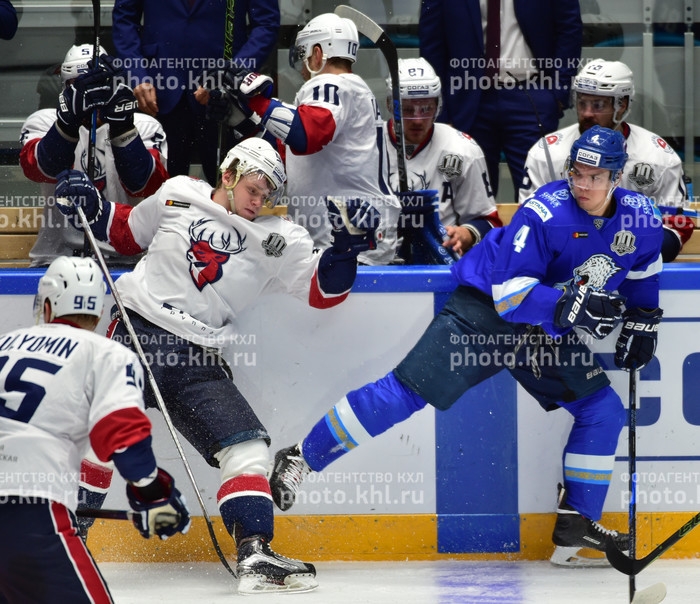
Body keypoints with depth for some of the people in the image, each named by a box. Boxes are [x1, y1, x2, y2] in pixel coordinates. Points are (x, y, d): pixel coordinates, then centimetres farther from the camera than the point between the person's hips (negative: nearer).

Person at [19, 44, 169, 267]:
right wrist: (72, 117, -30)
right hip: (57, 256, 0)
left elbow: (145, 185, -10)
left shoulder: (144, 127, 8)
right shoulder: (43, 121, 8)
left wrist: (122, 127, -20)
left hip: (123, 261, 0)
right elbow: (43, 168, -15)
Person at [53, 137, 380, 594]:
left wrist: (346, 247, -13)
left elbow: (322, 290, 3)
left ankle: (256, 554, -13)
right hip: (137, 331, -3)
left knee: (247, 447, -10)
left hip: (198, 358, 3)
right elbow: (129, 233, 22)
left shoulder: (277, 240, 8)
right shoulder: (179, 196, 8)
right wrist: (92, 206, 6)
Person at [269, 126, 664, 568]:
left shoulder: (639, 217, -6)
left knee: (603, 410, -2)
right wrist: (565, 305, -39)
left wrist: (641, 323, 10)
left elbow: (642, 273, 18)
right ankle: (301, 458, -5)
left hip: (547, 331, 7)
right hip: (484, 309, -7)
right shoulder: (547, 214, -26)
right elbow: (508, 289, -28)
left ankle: (576, 526, 5)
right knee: (407, 392, -14)